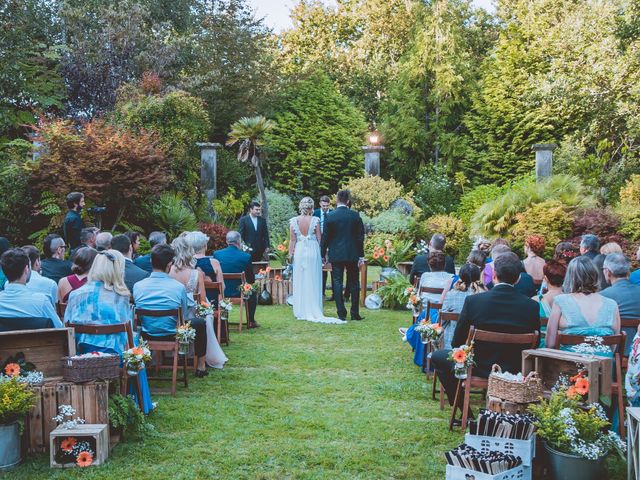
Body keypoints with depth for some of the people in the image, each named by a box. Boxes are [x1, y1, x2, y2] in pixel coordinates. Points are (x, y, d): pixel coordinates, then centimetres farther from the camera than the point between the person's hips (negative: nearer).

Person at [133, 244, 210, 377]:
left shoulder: (137, 286, -12)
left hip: (146, 336, 4)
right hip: (173, 336, -3)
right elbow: (184, 317, -4)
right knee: (200, 323, 26)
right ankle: (200, 366, 32)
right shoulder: (179, 287, -19)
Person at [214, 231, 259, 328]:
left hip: (220, 292, 3)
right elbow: (251, 279, -5)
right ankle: (251, 321, 33)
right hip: (238, 292, -3)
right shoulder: (246, 256, -14)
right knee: (253, 292, 29)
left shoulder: (216, 254, -7)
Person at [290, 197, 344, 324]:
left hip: (299, 252, 1)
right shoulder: (315, 220, -7)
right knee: (313, 282, 6)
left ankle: (301, 312, 12)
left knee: (300, 282, 9)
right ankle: (313, 311, 9)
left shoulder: (293, 221, -3)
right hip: (313, 251, -1)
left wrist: (290, 254, 7)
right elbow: (319, 239, -2)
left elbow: (292, 240, -1)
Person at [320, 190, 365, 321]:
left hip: (335, 255, -1)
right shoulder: (355, 215, -3)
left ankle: (341, 314, 2)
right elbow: (360, 236, 0)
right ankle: (355, 313, 10)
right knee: (354, 283, 9)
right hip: (352, 254, 1)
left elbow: (325, 237, -2)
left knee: (337, 283, 4)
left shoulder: (330, 216, -5)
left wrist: (323, 254, 9)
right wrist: (361, 255, 7)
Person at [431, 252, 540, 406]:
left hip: (480, 369, -3)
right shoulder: (531, 306, -12)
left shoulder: (473, 301, -17)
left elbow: (457, 342, -8)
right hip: (515, 371, 4)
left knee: (437, 357, 20)